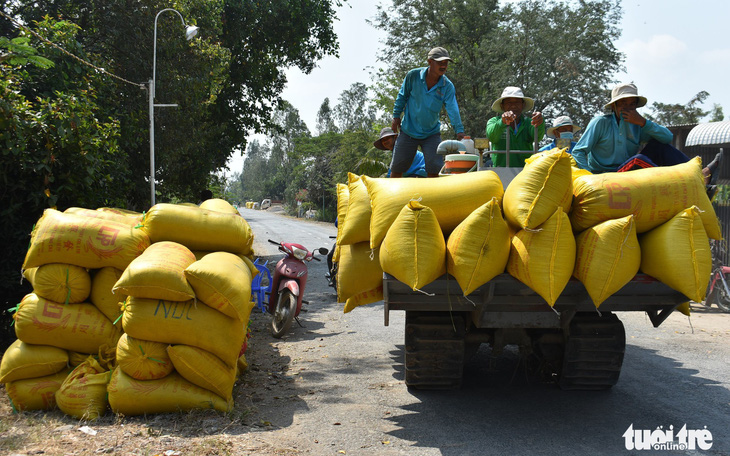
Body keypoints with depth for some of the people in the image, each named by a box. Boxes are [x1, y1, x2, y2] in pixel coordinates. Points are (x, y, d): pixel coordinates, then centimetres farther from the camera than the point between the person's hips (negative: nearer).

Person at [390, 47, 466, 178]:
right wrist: (396, 116, 4)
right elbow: (402, 96, 3)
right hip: (408, 131, 0)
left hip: (432, 134, 0)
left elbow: (453, 109, -20)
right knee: (397, 168, 6)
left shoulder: (447, 86, -11)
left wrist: (459, 131, -32)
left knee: (435, 169, -5)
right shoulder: (413, 75, -11)